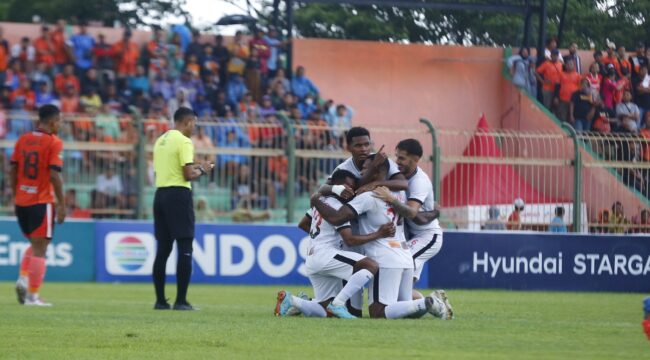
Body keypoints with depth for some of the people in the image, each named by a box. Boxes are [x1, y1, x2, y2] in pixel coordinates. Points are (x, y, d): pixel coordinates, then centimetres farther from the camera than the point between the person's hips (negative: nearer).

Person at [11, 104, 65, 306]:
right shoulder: (54, 143, -9)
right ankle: (32, 296, -3)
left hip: (21, 201, 6)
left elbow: (12, 171, 9)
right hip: (42, 202, -6)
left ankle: (23, 278, 1)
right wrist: (62, 205, -10)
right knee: (40, 249, 0)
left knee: (35, 244, 22)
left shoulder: (22, 140, 8)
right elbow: (54, 175, -15)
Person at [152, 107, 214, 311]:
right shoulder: (183, 141, -10)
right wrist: (202, 170, 5)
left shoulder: (161, 140, 16)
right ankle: (180, 301, -9)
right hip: (178, 194, -8)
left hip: (160, 194, 8)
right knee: (185, 249, -5)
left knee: (163, 249, 10)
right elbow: (188, 175, -16)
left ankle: (160, 301, 10)